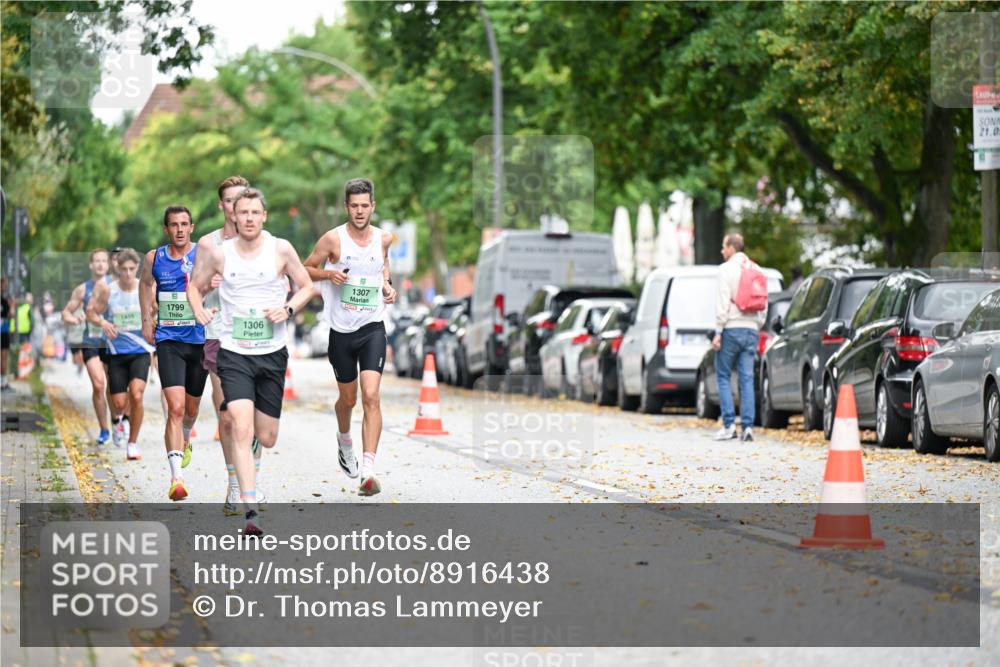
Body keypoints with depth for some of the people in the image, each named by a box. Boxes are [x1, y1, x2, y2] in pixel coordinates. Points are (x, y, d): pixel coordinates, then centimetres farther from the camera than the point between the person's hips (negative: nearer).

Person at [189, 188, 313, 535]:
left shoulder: (281, 249, -2)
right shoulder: (219, 253, -2)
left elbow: (307, 286, 8)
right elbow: (195, 285, 13)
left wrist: (288, 309, -9)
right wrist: (198, 309, -6)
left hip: (273, 353, 1)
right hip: (234, 353, -1)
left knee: (267, 438, 8)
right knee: (242, 429, -19)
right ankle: (250, 510, -21)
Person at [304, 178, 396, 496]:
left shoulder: (383, 238, 3)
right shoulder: (333, 239, -6)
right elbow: (305, 269, 3)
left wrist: (387, 285, 7)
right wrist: (328, 273, -16)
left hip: (373, 328, 0)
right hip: (341, 330, 0)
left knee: (371, 396, -16)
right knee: (348, 398, 15)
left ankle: (368, 470, -23)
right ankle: (344, 440, 49)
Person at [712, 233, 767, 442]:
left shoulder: (727, 269, -6)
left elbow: (723, 302, -12)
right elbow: (764, 305, 14)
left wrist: (718, 332, -11)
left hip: (732, 329, -6)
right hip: (751, 329, 6)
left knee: (723, 376, 2)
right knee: (747, 378, 4)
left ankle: (729, 425, -5)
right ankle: (748, 426, -3)